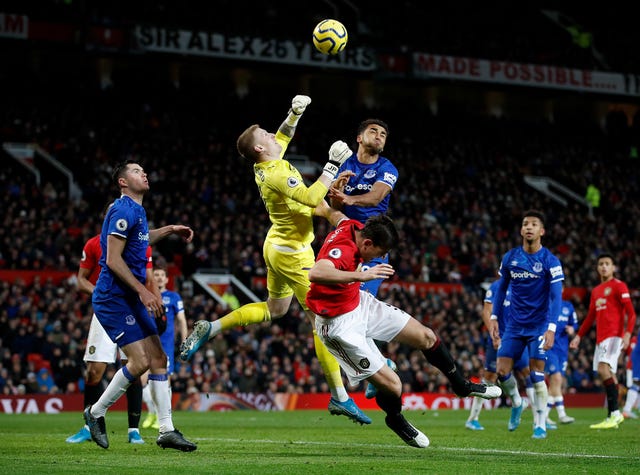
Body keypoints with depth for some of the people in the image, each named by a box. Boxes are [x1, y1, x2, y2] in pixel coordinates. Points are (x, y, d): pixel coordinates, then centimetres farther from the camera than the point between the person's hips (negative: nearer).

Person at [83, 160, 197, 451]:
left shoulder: (137, 211, 15)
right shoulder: (123, 211, -14)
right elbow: (113, 259, -20)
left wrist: (170, 230, 29)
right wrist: (143, 291, -22)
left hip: (133, 299, 10)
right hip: (114, 298, -10)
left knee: (158, 358, 4)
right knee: (140, 361, -14)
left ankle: (166, 430, 5)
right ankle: (96, 412, 4)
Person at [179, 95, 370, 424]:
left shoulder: (266, 166, 2)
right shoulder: (277, 175, -24)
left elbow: (283, 137, 22)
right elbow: (313, 198, -34)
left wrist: (294, 114, 7)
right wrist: (333, 165, -29)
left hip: (277, 246, 10)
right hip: (293, 253, -10)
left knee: (274, 309, 28)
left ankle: (209, 329, 25)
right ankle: (340, 397, -6)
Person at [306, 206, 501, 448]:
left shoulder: (351, 227, -7)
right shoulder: (342, 251, -35)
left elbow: (333, 213, 16)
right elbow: (315, 273, -55)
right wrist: (361, 276, -54)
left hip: (361, 303, 10)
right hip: (340, 325, -10)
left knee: (426, 336, 13)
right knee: (391, 384, -11)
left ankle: (461, 385, 38)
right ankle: (396, 419, 26)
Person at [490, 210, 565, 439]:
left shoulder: (550, 261, -11)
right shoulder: (510, 257, 1)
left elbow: (556, 296, -14)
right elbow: (501, 288, 13)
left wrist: (551, 327, -24)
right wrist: (494, 317, 7)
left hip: (539, 325, -4)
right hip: (514, 325, 4)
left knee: (536, 376, -8)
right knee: (502, 371, -2)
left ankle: (540, 425, 2)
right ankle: (516, 404, 26)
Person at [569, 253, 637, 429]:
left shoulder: (619, 286, -3)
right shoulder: (596, 291, 21)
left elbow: (631, 313, -9)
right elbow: (590, 317, 28)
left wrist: (628, 334, -22)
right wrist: (579, 336, 22)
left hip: (614, 334, -8)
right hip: (600, 338, 8)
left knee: (603, 368, -22)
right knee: (608, 375, 6)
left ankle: (614, 413, -23)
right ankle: (614, 415, 9)